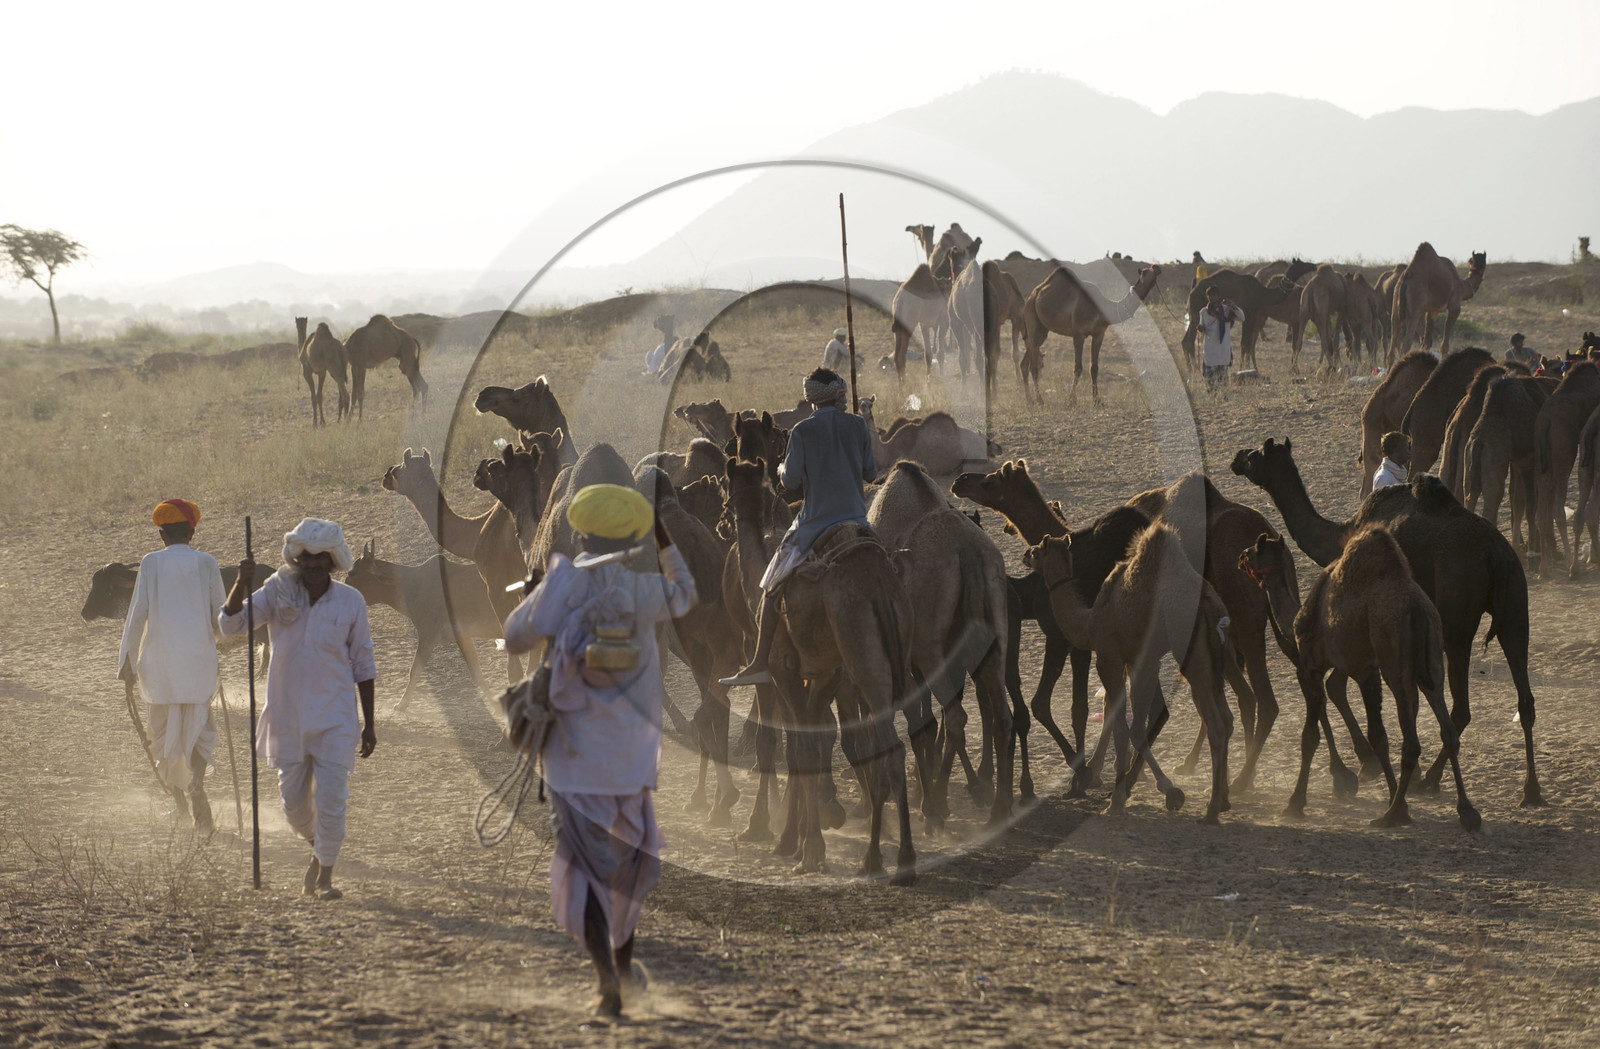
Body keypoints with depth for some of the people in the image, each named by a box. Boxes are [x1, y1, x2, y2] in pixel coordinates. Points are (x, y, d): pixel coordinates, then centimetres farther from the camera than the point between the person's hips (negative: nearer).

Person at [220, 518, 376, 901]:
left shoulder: (350, 602, -2)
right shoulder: (279, 592, -1)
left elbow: (363, 665, 4)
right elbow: (231, 623, -10)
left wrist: (369, 725, 4)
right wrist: (242, 583, -28)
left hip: (335, 718, -2)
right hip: (288, 715, 2)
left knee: (331, 796, -9)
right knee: (294, 800, 9)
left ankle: (325, 875, 6)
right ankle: (318, 849, 39)